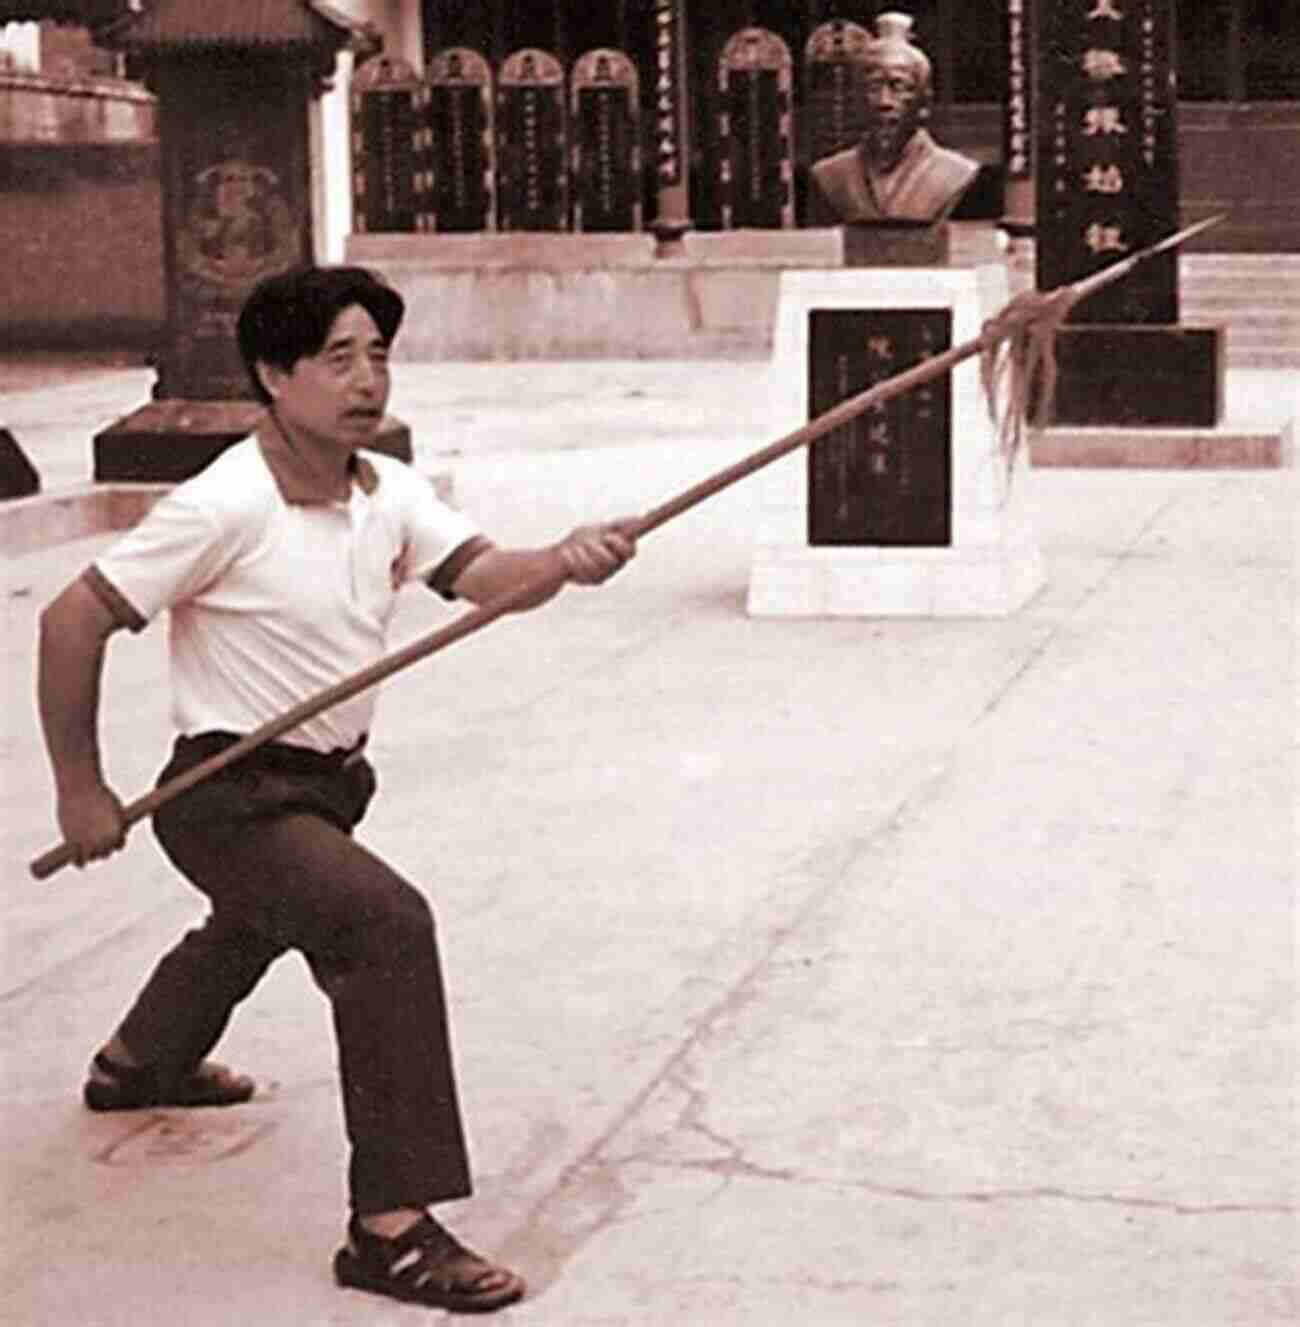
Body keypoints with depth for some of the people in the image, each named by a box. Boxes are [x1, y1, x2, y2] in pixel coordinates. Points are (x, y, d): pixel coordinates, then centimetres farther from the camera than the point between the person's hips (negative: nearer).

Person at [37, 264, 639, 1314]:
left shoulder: (391, 492, -1)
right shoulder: (226, 508, -23)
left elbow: (479, 575, -16)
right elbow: (72, 622, -18)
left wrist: (562, 562, -38)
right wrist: (81, 790, -15)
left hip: (328, 783, 9)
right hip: (233, 797, -9)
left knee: (259, 926, 34)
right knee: (387, 924, -29)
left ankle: (141, 1061, 67)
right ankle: (391, 1229, -26)